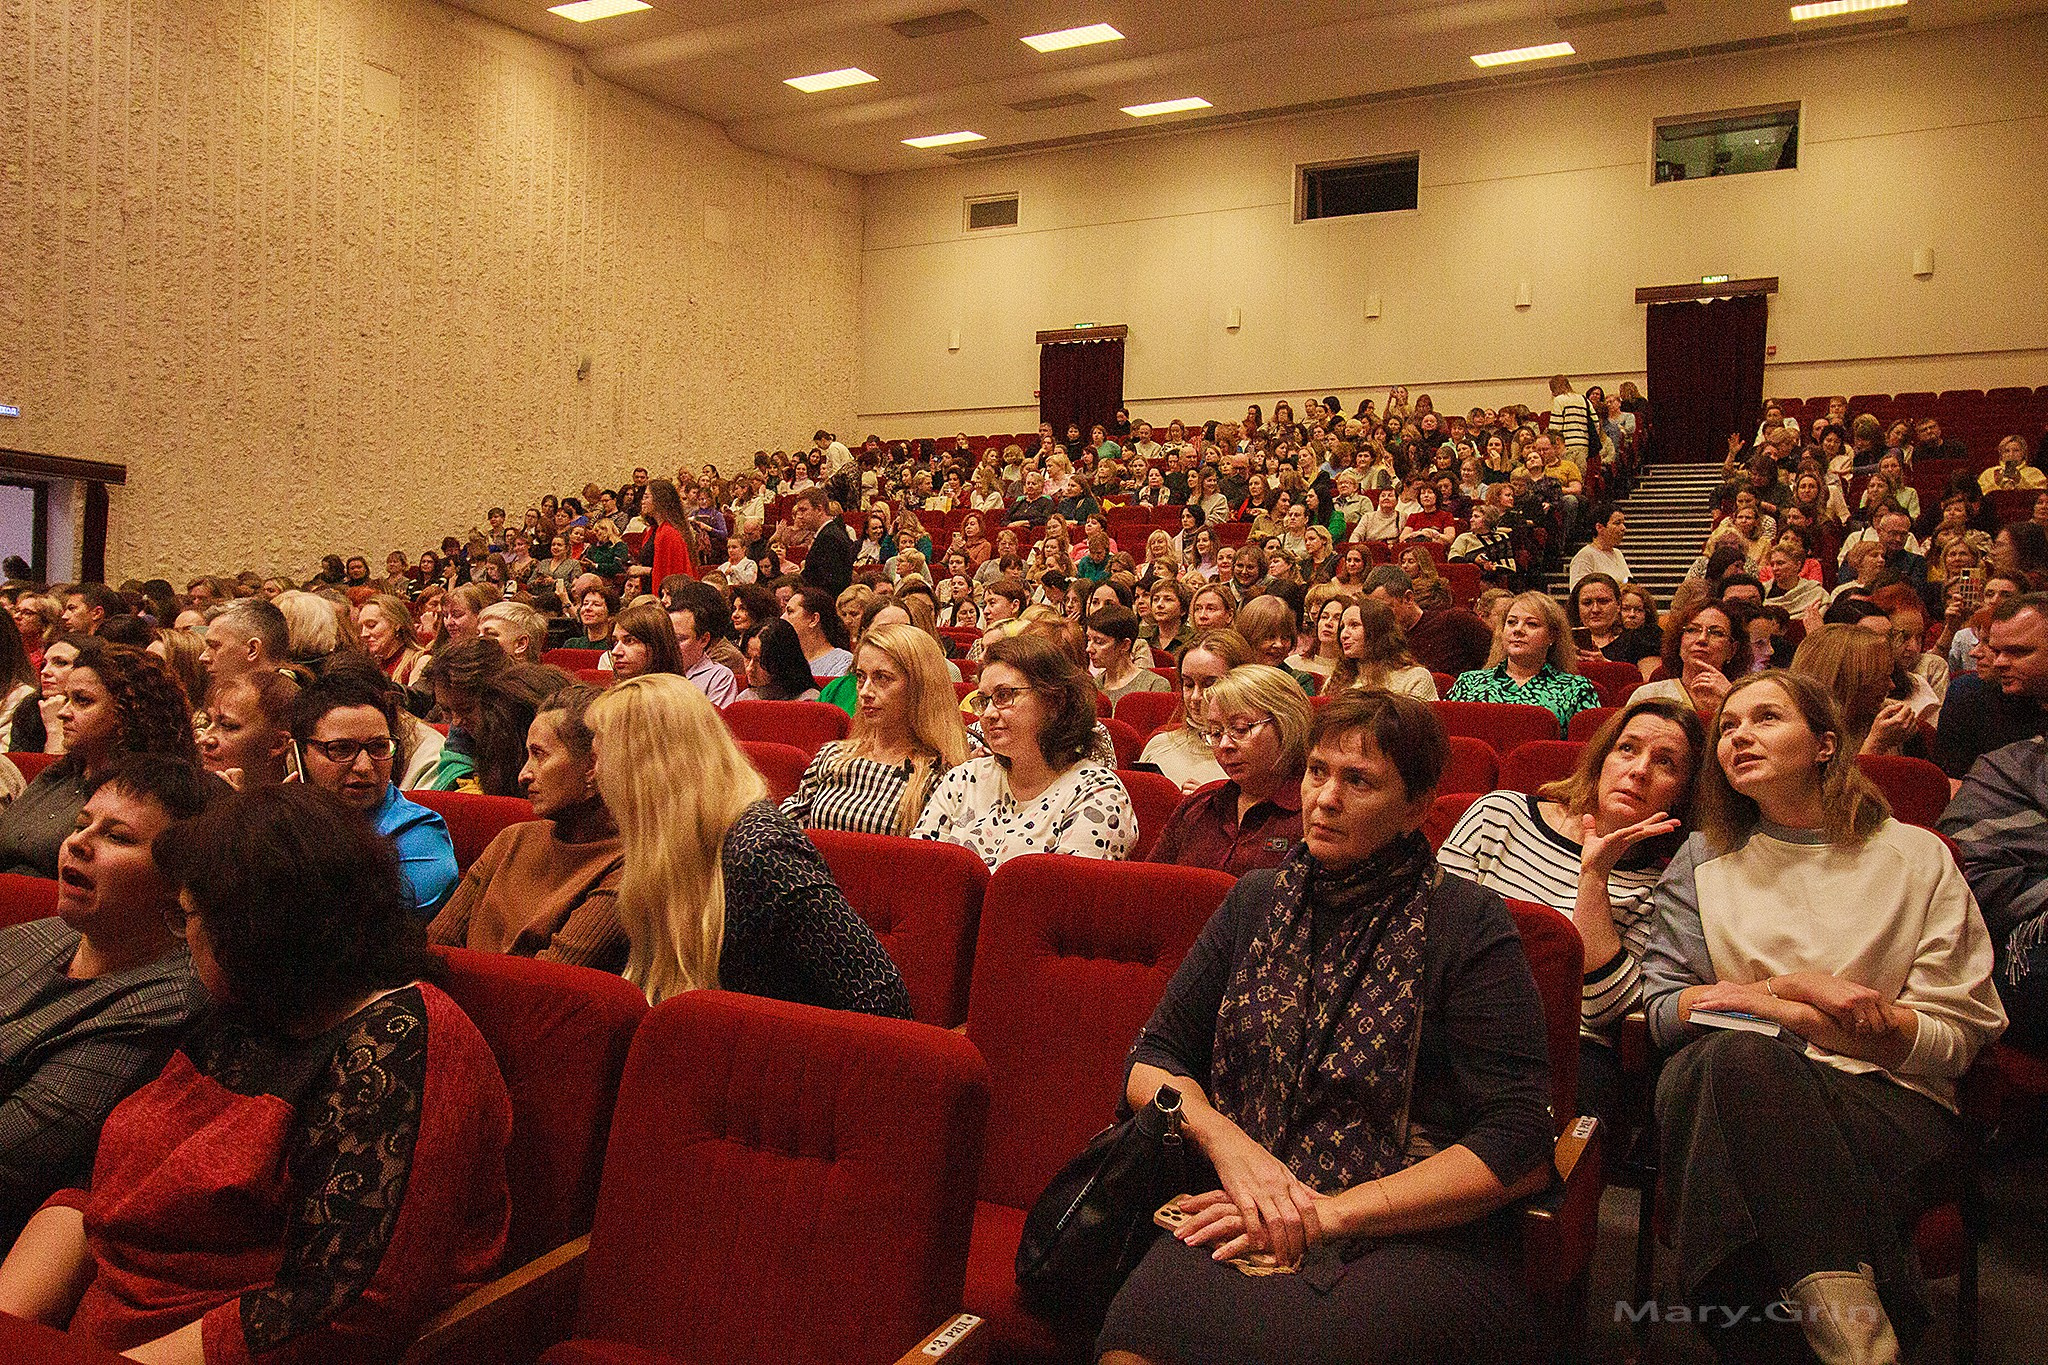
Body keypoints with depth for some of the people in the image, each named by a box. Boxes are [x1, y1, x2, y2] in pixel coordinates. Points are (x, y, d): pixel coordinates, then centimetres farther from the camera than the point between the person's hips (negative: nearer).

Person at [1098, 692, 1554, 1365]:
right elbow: (1152, 1062, 13)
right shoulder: (1257, 900, 13)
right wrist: (1226, 1140, -8)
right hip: (1247, 1224, 3)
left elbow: (1520, 1150, -7)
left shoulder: (1468, 924, -1)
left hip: (1419, 1237, -3)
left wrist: (1329, 1213, -13)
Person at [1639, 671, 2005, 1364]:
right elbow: (1664, 1008, 7)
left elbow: (1960, 1038, 8)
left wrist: (1880, 1023, -12)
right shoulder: (1703, 860, 17)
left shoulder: (1915, 855, 14)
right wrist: (1787, 990, -8)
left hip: (1884, 1099, -1)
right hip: (1733, 1087, 2)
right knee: (1742, 1054, -38)